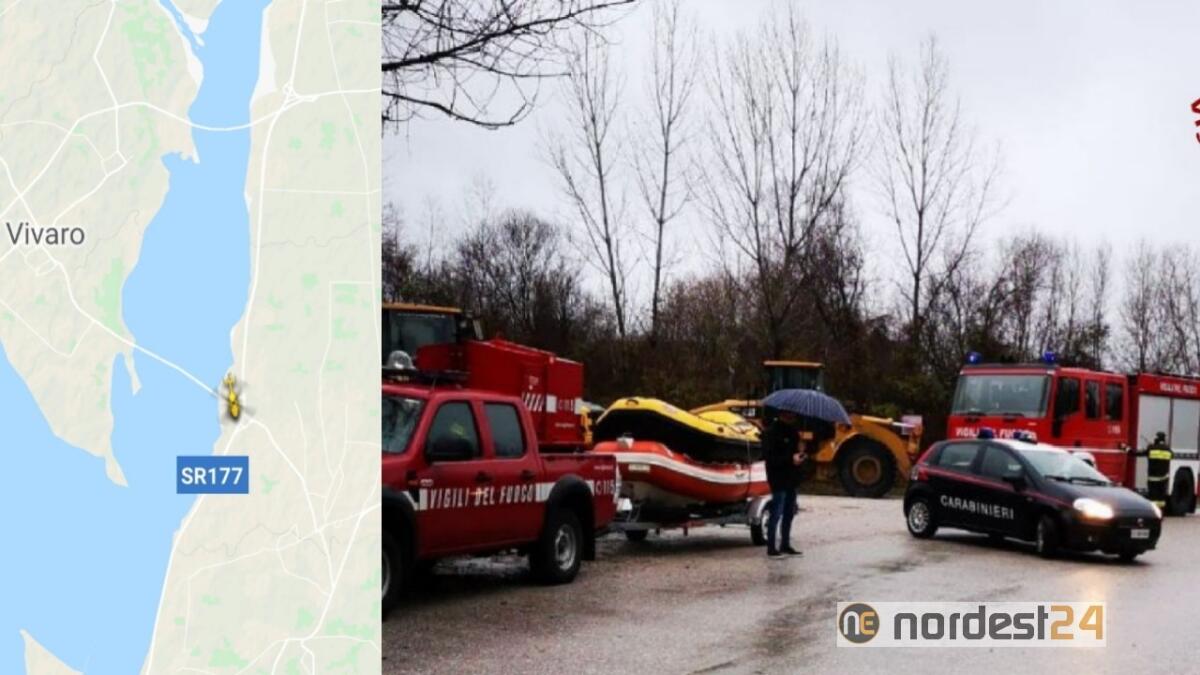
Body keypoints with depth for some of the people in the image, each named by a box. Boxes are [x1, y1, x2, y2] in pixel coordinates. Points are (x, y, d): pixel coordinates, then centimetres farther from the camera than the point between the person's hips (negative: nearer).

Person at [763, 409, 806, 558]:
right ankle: (771, 548, 1)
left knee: (789, 513, 13)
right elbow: (768, 456, -19)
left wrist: (799, 455, 1)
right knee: (776, 514, -5)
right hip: (778, 479, -8)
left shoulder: (791, 430, 11)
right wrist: (790, 459, -24)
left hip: (790, 478, 8)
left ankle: (785, 545, 23)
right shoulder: (771, 431, -14)